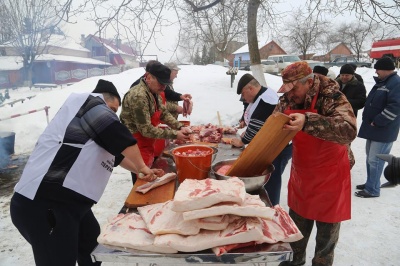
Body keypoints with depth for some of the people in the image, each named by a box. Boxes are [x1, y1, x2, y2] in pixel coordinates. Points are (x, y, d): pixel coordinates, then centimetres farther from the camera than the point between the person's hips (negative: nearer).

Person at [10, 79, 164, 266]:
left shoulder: (92, 121, 20)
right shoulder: (87, 102, -8)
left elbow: (114, 154, 27)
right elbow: (121, 138, -18)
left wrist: (141, 170, 25)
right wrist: (142, 167, -6)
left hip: (66, 200, 10)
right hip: (42, 204, -10)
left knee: (92, 243, 23)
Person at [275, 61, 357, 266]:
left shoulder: (331, 98, -22)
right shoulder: (287, 100, -5)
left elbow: (349, 130, -38)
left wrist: (308, 122, -51)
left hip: (329, 178, -5)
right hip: (300, 176, 6)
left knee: (326, 232, 12)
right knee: (296, 226, 22)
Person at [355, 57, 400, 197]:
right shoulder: (381, 82, 14)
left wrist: (377, 122, -19)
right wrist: (368, 120, 14)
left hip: (383, 130, -10)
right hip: (373, 127, 10)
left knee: (375, 160, -5)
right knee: (370, 158, 17)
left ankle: (372, 189, 5)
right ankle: (370, 183, 30)